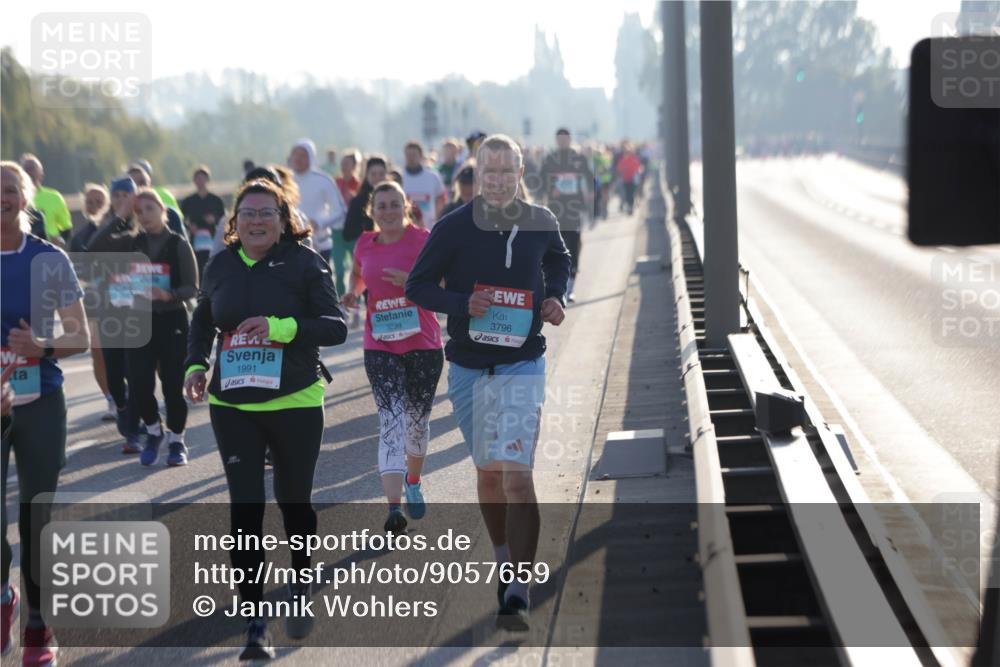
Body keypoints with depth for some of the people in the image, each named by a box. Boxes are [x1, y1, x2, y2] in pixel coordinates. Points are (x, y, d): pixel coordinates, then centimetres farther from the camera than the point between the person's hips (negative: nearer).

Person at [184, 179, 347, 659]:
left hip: (296, 403, -2)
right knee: (245, 508, -6)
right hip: (232, 406, 2)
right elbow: (202, 322, 22)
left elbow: (336, 327, -9)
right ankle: (255, 624, -1)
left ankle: (301, 588, 40)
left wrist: (280, 326, -23)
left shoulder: (305, 263, -5)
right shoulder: (220, 266, 6)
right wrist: (195, 366, 4)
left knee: (294, 501, 11)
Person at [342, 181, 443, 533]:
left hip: (423, 344, -1)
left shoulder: (423, 240, -6)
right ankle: (394, 508, -21)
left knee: (417, 421, 13)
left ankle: (413, 483, 41)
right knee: (391, 422, -13)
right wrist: (353, 291, 6)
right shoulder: (365, 244, 6)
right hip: (380, 348, 1)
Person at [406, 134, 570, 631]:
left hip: (523, 366, -1)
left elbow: (558, 262, 22)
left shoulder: (541, 223, -1)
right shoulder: (454, 227, -6)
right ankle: (504, 561, 39)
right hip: (468, 368, 1)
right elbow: (417, 285, 0)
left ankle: (517, 595, -15)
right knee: (488, 472, 15)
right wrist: (462, 304, -17)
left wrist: (555, 297, 2)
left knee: (516, 475, -14)